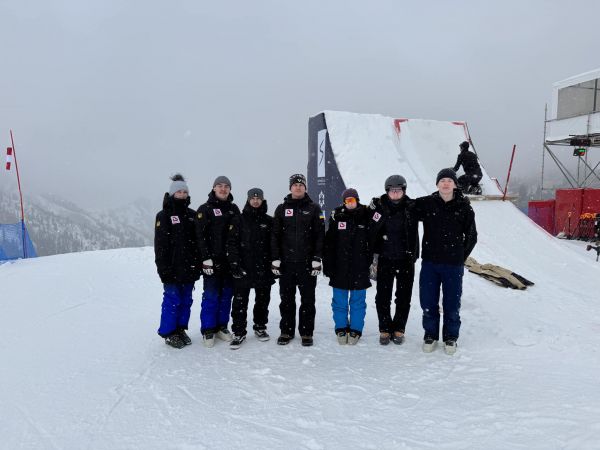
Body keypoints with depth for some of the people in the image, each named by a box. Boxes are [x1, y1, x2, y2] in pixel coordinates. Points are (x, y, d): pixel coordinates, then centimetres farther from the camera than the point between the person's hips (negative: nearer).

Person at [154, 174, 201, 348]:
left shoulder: (192, 215, 11)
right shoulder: (164, 215, -4)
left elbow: (198, 241, 14)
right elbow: (160, 244, -9)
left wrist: (199, 263, 10)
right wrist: (163, 267, -13)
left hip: (190, 267, 5)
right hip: (173, 269, -5)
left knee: (186, 300, 11)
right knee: (173, 300, -1)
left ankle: (181, 329, 25)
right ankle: (169, 333, 13)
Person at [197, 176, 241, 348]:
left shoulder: (234, 209, 12)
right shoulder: (205, 209, -1)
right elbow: (201, 236, -8)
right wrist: (206, 258, -14)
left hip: (231, 259, 5)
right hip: (212, 261, -4)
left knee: (226, 294, 9)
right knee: (211, 295, -2)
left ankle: (221, 326, 21)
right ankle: (208, 330, 9)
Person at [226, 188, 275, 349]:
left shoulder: (269, 221, 8)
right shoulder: (238, 220, 1)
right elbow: (232, 243, -4)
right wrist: (235, 264, -12)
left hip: (263, 269, 3)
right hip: (243, 269, -2)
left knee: (262, 300, 13)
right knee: (240, 301, 0)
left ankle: (260, 327, 30)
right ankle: (239, 333, 10)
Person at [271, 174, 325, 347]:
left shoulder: (314, 209, 4)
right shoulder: (282, 209, 8)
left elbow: (320, 235, -1)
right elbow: (275, 235, 5)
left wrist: (317, 259, -7)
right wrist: (275, 259, -2)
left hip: (307, 262, -1)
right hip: (286, 262, 1)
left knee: (307, 299, 6)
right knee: (287, 299, 9)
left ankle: (306, 332, 17)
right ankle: (286, 331, 21)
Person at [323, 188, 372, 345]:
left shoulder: (366, 217, -1)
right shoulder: (337, 217, 0)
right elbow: (329, 244, 2)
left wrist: (372, 263, 0)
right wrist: (327, 265, -1)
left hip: (359, 268, 0)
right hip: (340, 267, 1)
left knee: (358, 300, 9)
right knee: (339, 300, 10)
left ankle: (355, 330, 22)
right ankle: (341, 328, 24)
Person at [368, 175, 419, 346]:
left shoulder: (411, 207, -2)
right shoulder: (379, 207, -4)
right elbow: (372, 234, -3)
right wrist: (374, 258, -5)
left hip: (405, 260, 1)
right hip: (385, 259, 0)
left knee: (404, 296, 9)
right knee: (383, 296, 6)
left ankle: (399, 329, 24)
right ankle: (385, 329, 21)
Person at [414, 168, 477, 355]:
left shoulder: (464, 207, -2)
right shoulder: (426, 203, -3)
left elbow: (471, 236, 6)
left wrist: (461, 257, 7)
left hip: (453, 265, -1)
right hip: (430, 263, 1)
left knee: (452, 303, 10)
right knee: (428, 302, 9)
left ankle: (450, 337, 28)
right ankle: (430, 334, 27)